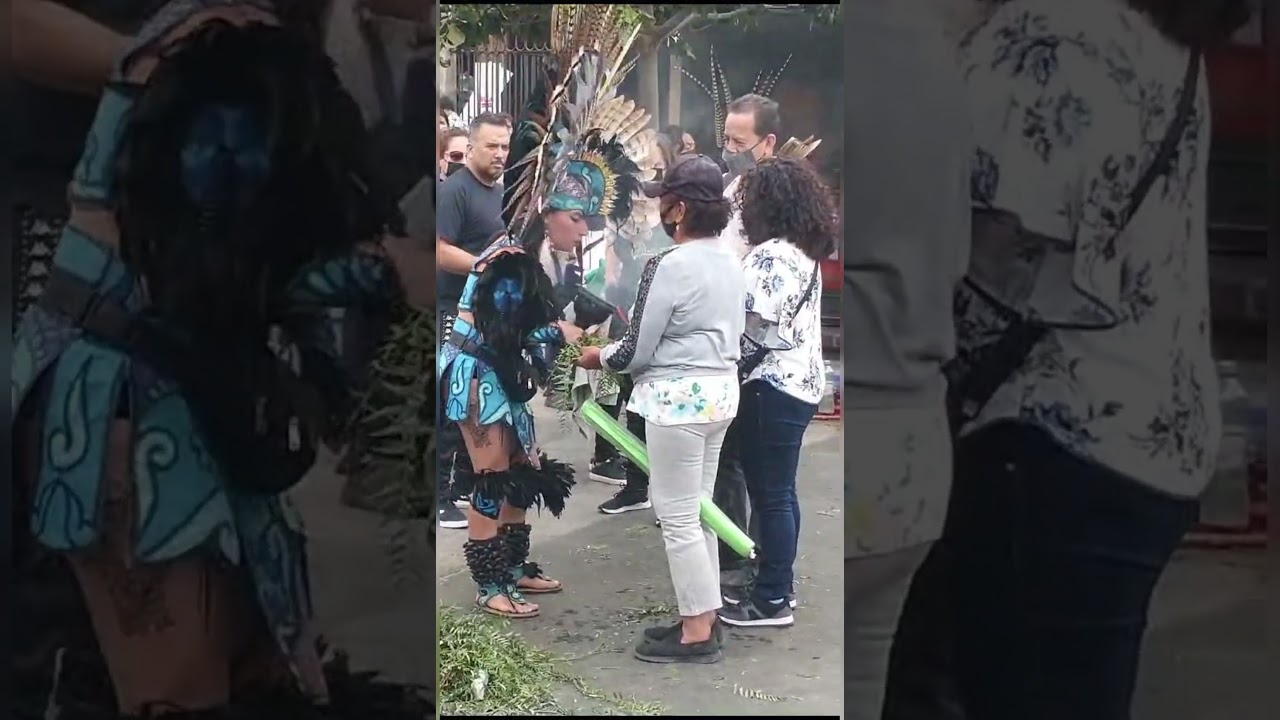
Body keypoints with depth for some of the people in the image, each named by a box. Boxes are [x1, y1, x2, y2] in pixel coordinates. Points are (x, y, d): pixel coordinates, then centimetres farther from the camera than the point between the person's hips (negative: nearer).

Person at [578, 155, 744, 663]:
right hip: (720, 392, 9)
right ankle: (705, 617, 25)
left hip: (679, 399, -9)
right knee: (697, 509, 17)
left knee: (677, 516, 1)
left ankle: (697, 635, 8)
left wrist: (596, 357, 6)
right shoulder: (730, 262, 9)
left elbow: (635, 351, -15)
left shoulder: (668, 266, -18)